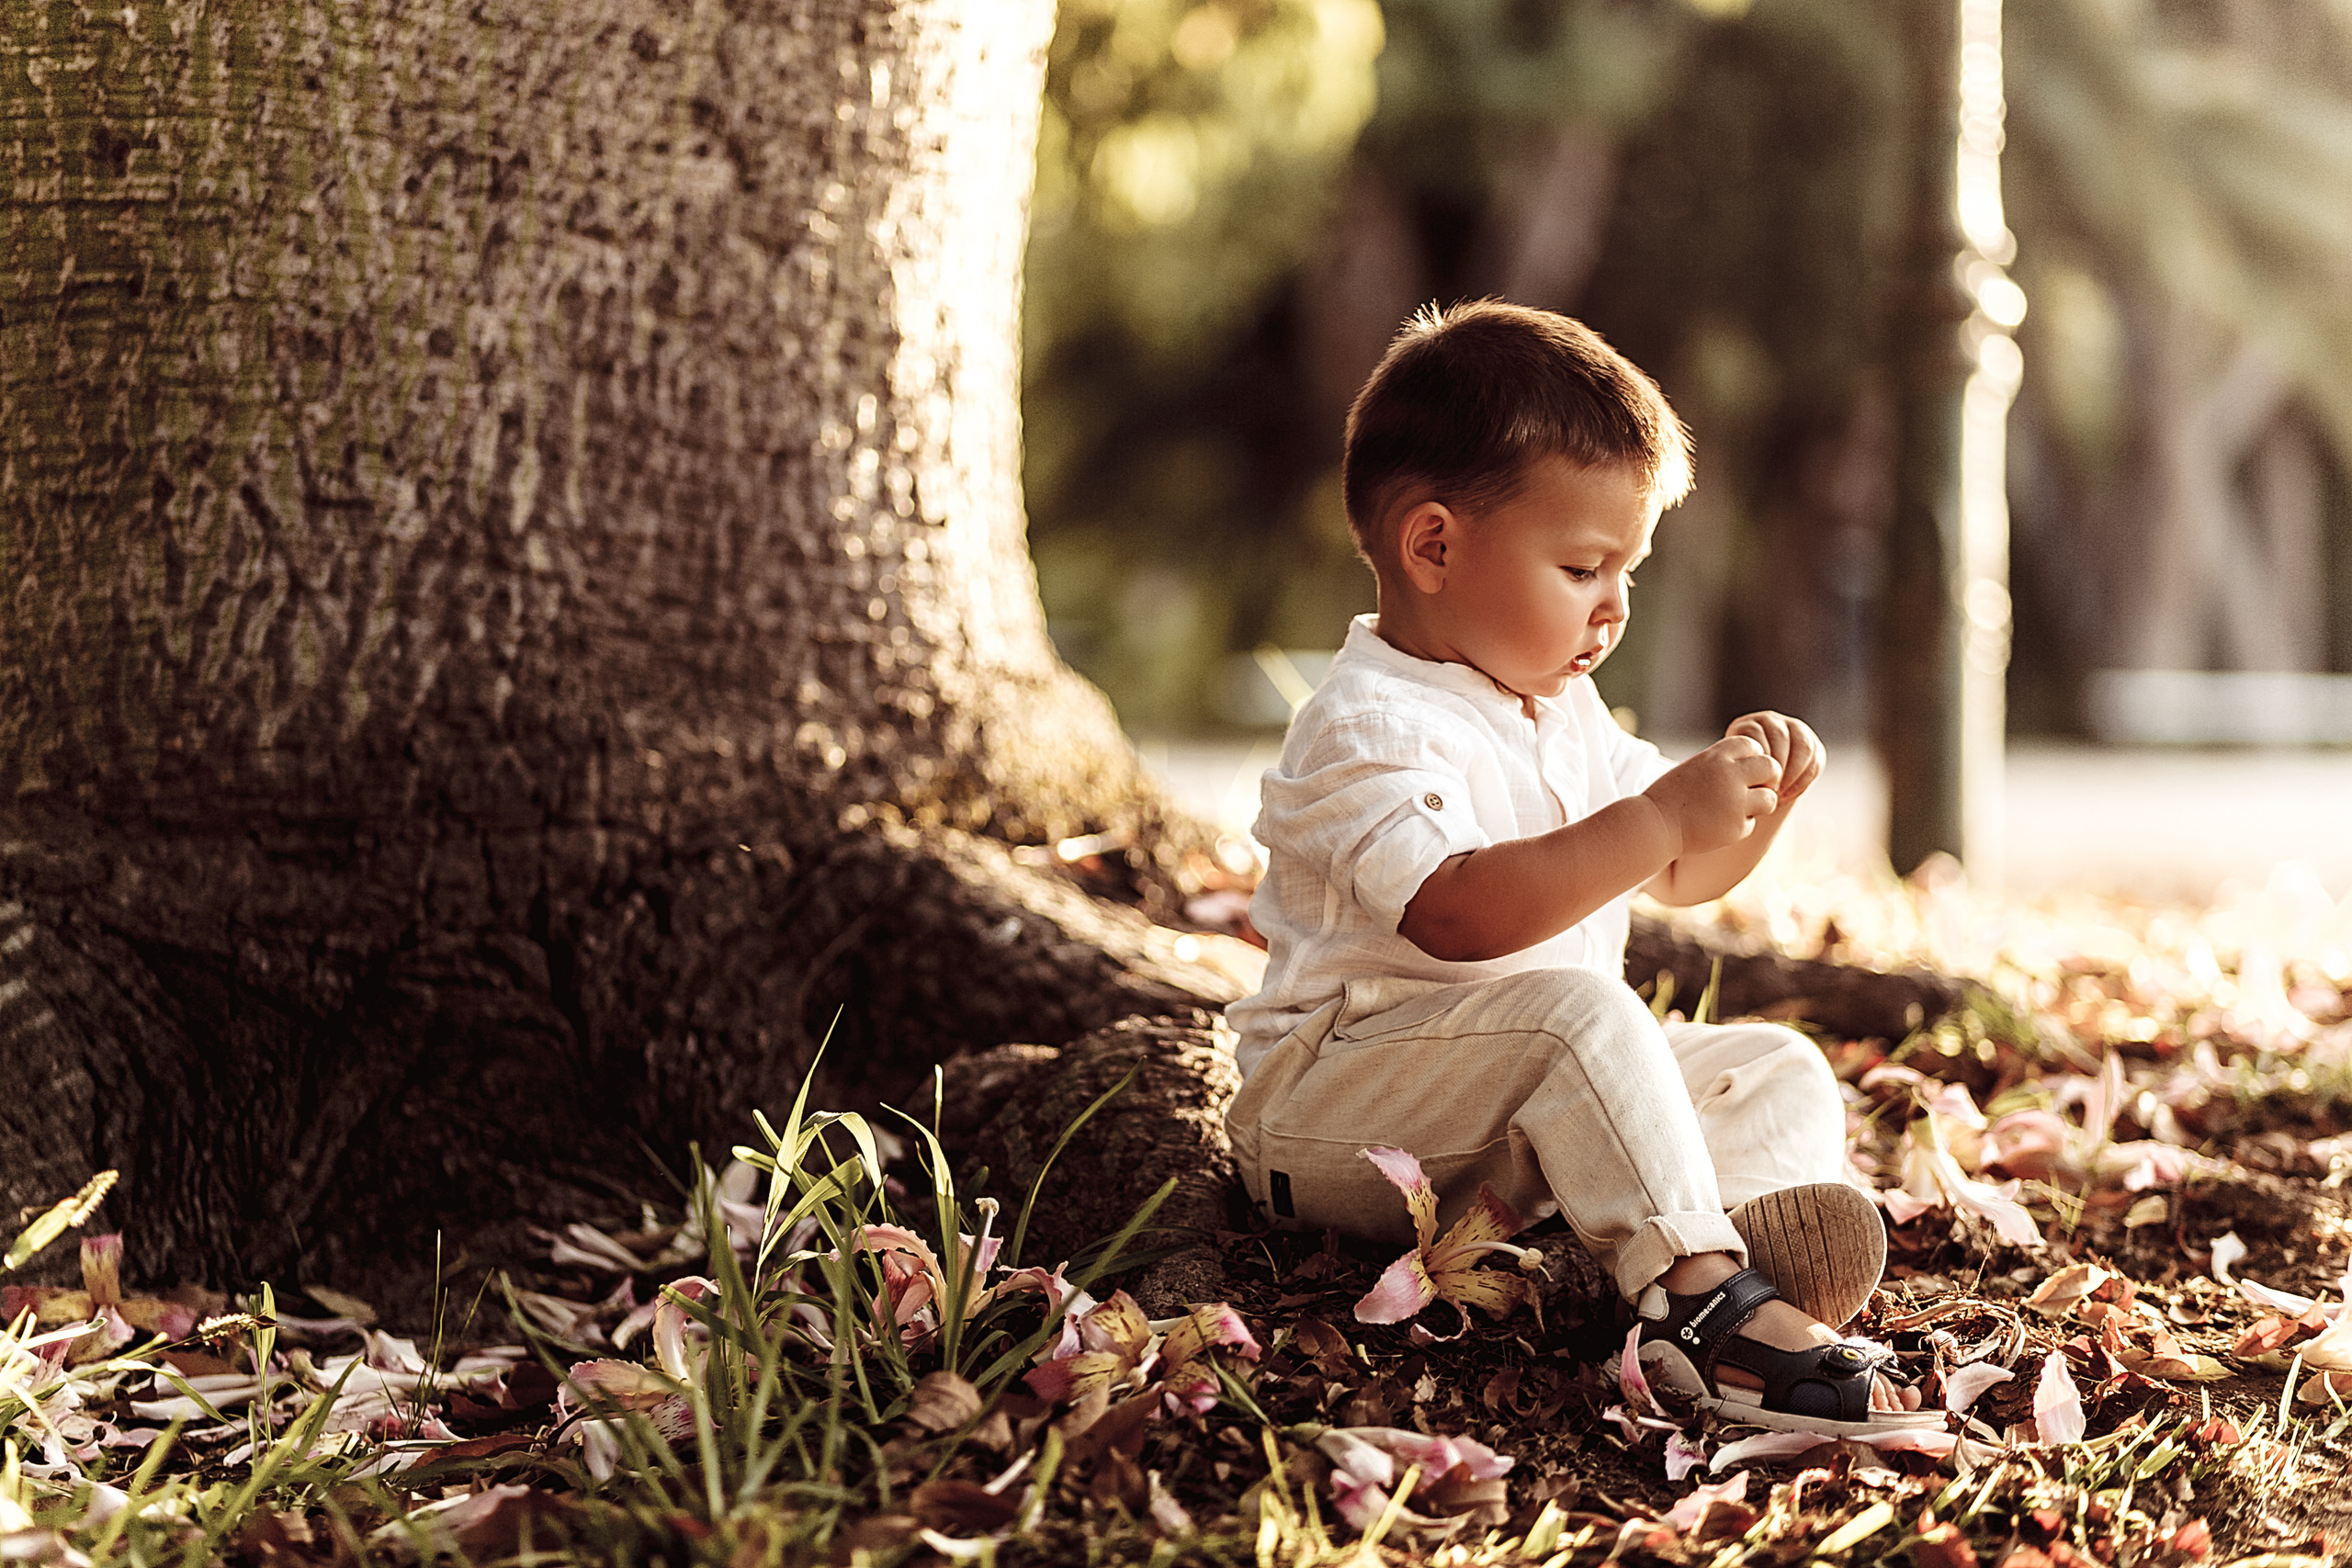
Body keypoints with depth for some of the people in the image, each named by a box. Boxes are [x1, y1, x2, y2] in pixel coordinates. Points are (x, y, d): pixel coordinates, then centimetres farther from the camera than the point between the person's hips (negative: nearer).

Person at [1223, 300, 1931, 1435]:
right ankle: (1697, 1294, -41)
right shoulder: (1369, 726, -17)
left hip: (1512, 1131, 10)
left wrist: (1754, 805, -1)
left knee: (1783, 1071, 4)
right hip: (1329, 1108, -10)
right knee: (1579, 1010, -34)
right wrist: (1662, 816, -34)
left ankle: (1766, 1223, -27)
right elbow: (1459, 914, -33)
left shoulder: (1564, 716, 14)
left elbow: (1684, 879, 21)